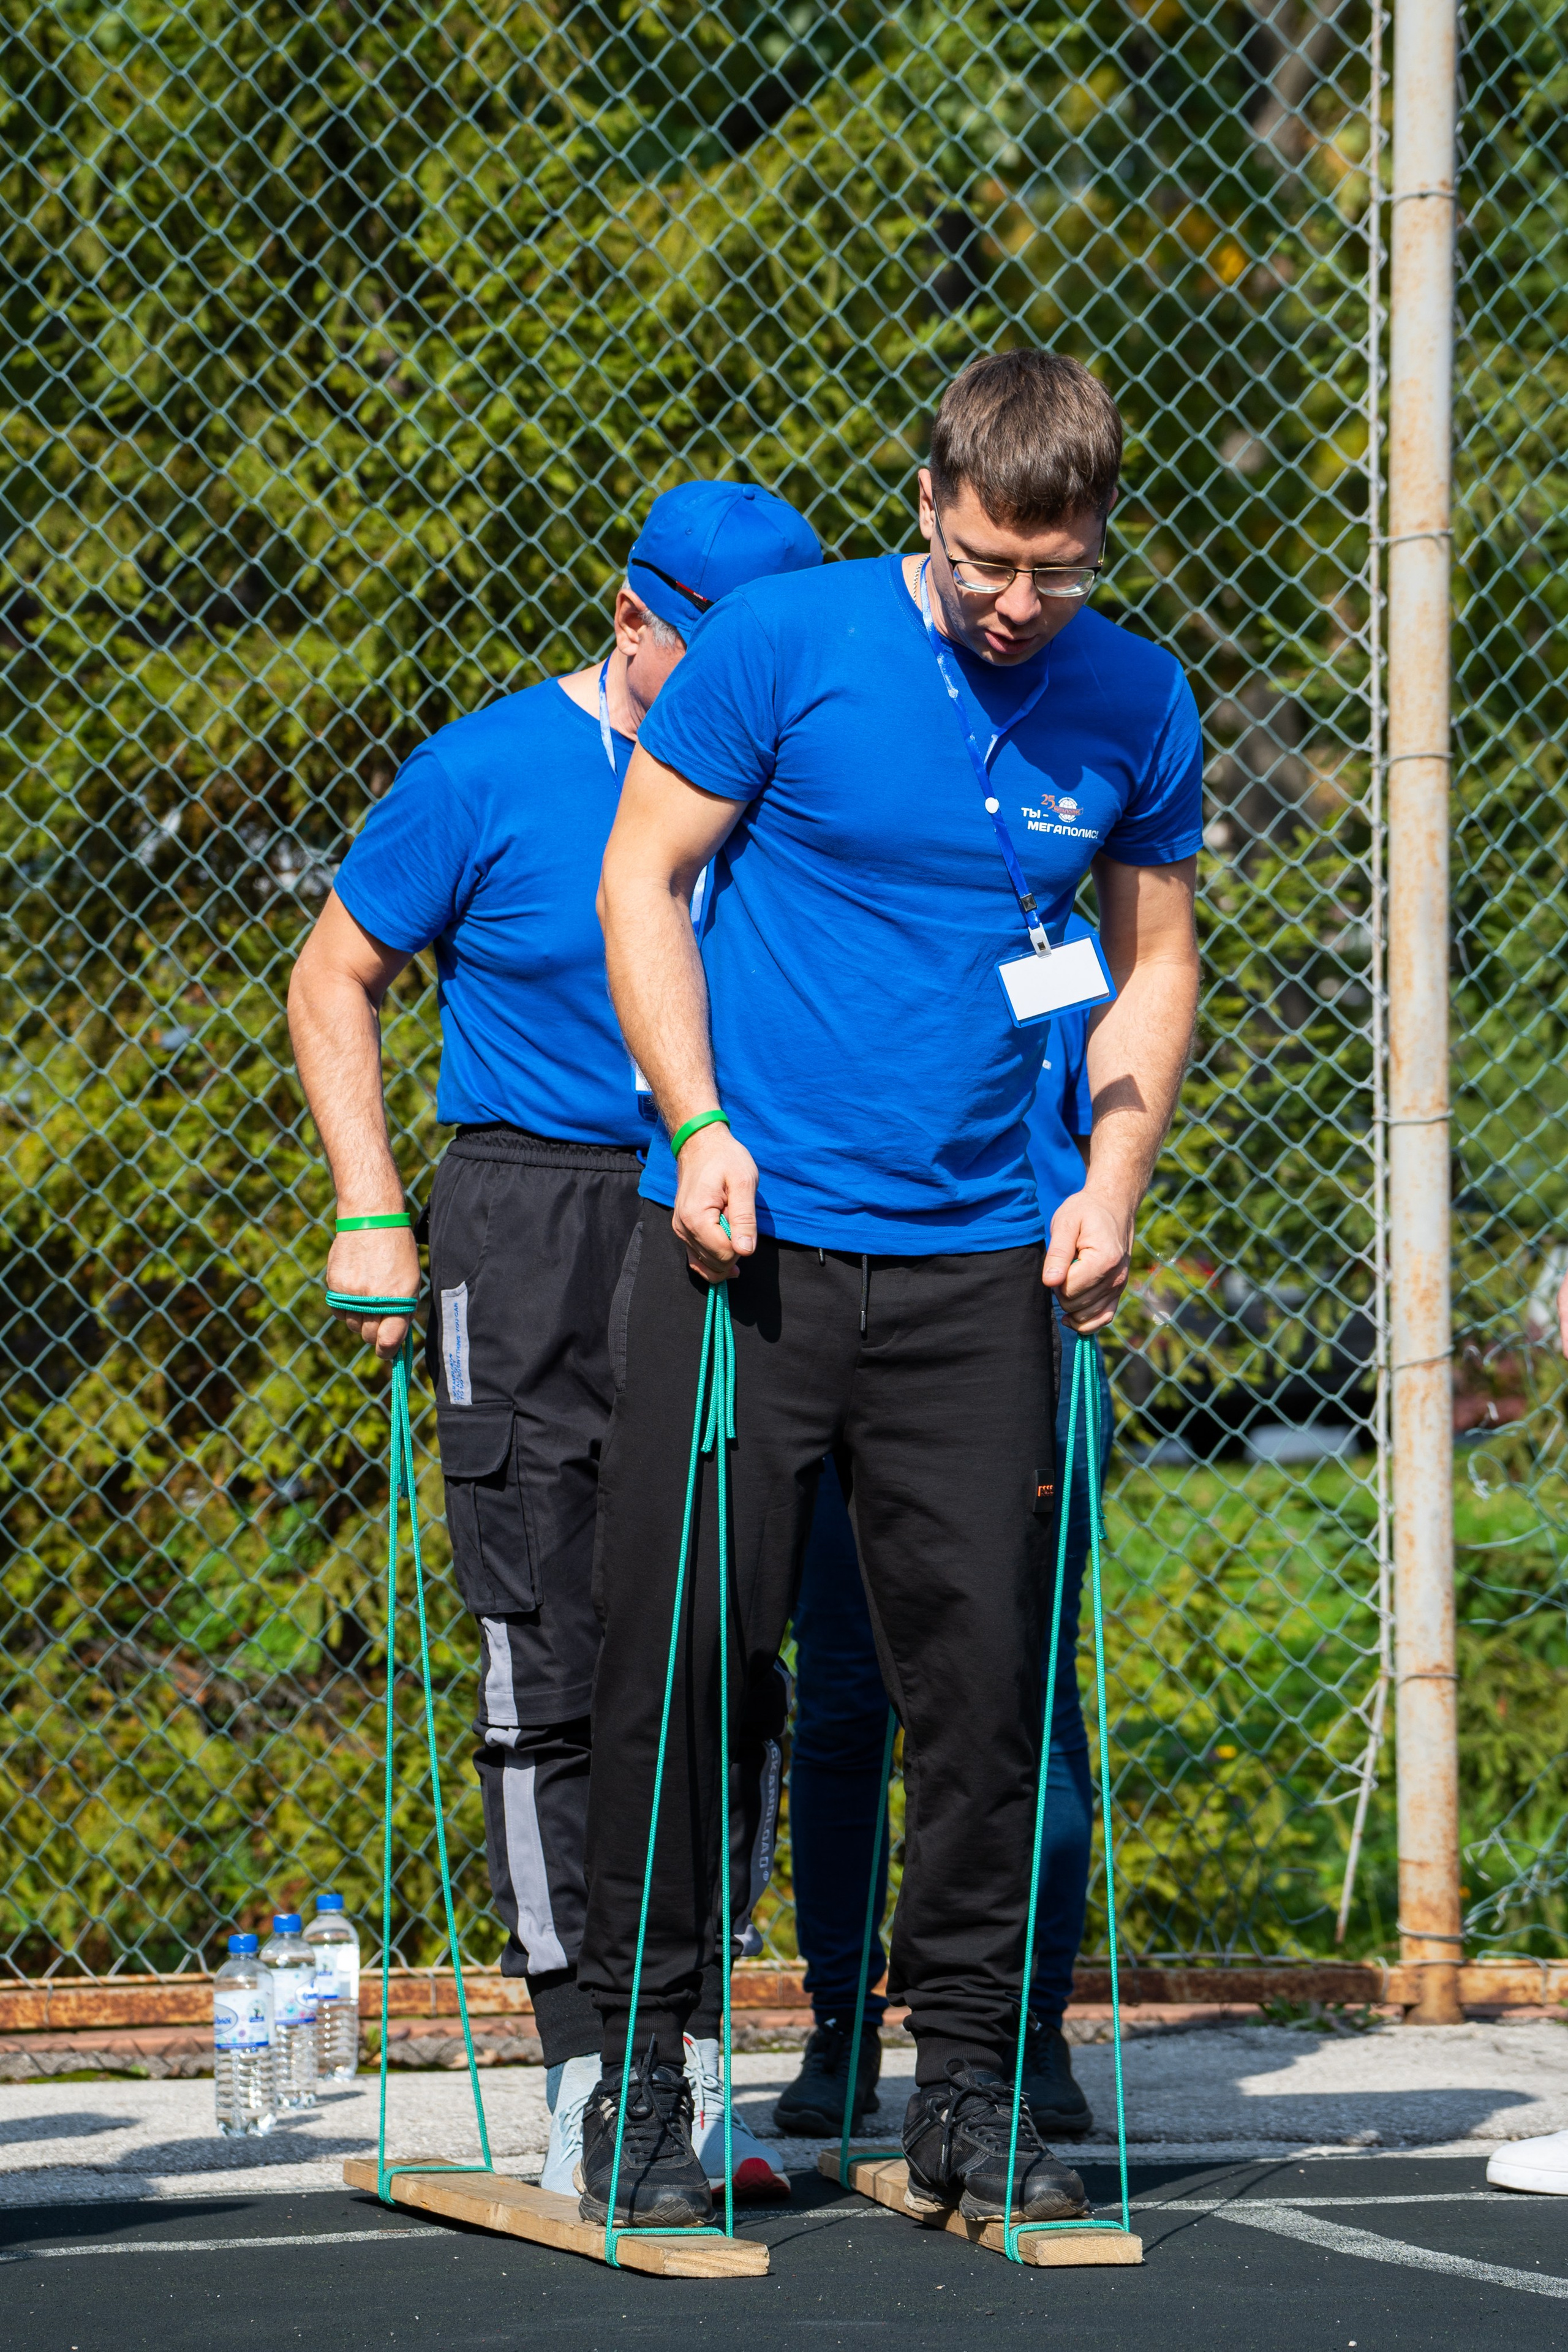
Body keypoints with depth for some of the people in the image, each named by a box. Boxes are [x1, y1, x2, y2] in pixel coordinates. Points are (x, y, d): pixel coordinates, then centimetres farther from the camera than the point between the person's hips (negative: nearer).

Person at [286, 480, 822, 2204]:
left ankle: (687, 2054, 13)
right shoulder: (486, 776, -4)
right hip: (530, 1233, -4)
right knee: (553, 1672, -4)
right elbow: (335, 977, 5)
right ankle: (591, 2084, 0)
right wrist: (373, 1218, -4)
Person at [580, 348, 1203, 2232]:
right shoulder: (780, 644, -5)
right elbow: (640, 876, 1)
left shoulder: (1137, 707, 4)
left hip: (978, 1263, 2)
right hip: (746, 1235, -2)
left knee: (985, 1669, 1)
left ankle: (968, 2084, 13)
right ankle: (636, 2073, 9)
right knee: (681, 1649, -2)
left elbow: (1154, 957, 16)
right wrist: (700, 1125, -10)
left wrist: (1114, 1179, 1)